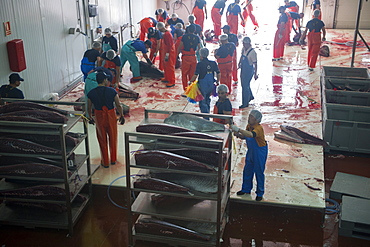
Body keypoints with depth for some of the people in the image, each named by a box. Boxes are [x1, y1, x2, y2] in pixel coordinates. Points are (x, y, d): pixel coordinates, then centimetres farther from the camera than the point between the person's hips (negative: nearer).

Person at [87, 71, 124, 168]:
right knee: (113, 138, 18)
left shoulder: (91, 93, -9)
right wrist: (121, 116, 6)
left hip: (99, 118, 1)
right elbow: (118, 105, -10)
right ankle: (113, 159, 32)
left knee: (102, 140, 14)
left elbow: (89, 108, 2)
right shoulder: (112, 91, -15)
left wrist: (90, 118, 19)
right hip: (111, 117, -1)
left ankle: (105, 162, 23)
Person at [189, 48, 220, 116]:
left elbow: (195, 75, -15)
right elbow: (218, 73, 3)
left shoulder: (200, 64, -12)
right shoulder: (213, 63, 1)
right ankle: (207, 113, 33)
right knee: (207, 99, 24)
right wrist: (217, 81, 18)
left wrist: (190, 81, 1)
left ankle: (206, 117, -3)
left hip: (203, 85, -5)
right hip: (211, 85, 5)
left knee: (202, 102, 3)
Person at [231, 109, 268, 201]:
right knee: (247, 170, 16)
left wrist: (238, 129, -51)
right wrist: (238, 134, -11)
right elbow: (245, 136, 11)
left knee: (259, 172, 3)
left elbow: (251, 135, -46)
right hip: (251, 151, 8)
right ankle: (246, 189, 33)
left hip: (260, 152, -8)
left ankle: (260, 193, 18)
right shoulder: (249, 126, -2)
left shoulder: (259, 128, -26)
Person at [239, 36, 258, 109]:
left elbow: (255, 64, -18)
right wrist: (239, 63, 19)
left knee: (245, 86, -2)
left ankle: (245, 103, 10)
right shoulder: (243, 49, 0)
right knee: (244, 84, 22)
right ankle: (250, 96, 47)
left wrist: (255, 74, -16)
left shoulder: (252, 52, -23)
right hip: (243, 69, 8)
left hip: (249, 70, -8)